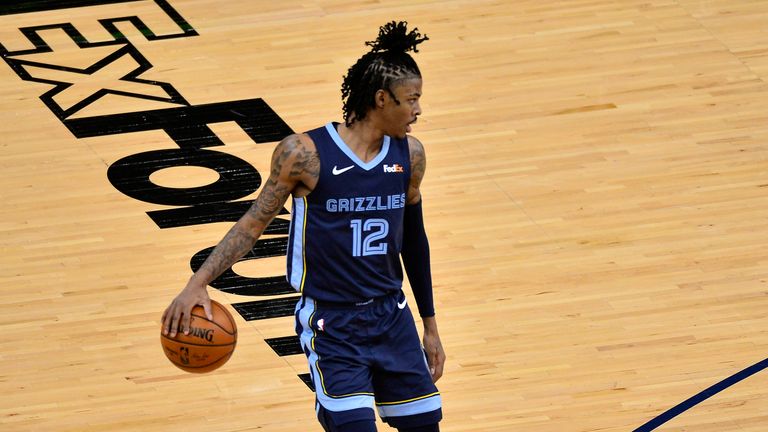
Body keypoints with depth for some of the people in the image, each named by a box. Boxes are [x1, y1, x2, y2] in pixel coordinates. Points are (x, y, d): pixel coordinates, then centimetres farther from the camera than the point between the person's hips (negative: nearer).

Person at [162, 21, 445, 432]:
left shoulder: (409, 155, 0)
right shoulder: (306, 153, -15)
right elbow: (254, 222, -6)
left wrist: (430, 325, 17)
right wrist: (198, 283, -16)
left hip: (391, 316, 5)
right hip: (330, 323, -5)